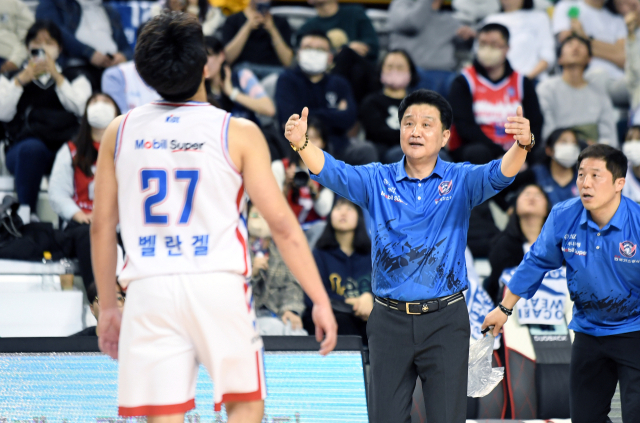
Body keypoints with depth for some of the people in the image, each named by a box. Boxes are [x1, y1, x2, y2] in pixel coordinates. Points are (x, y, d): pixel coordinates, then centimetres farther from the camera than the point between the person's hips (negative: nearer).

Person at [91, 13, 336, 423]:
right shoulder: (238, 132, -1)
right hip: (219, 285, -2)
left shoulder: (120, 131, 8)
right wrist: (320, 300, 2)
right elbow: (282, 224, -3)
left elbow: (101, 227, 12)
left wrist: (108, 306, 21)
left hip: (150, 291, 2)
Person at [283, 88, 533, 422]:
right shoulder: (377, 181, 3)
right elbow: (333, 172, -11)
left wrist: (521, 145, -40)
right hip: (390, 320, 1)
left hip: (445, 320, -1)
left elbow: (498, 174, -18)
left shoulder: (461, 180, 1)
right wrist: (301, 144, -33)